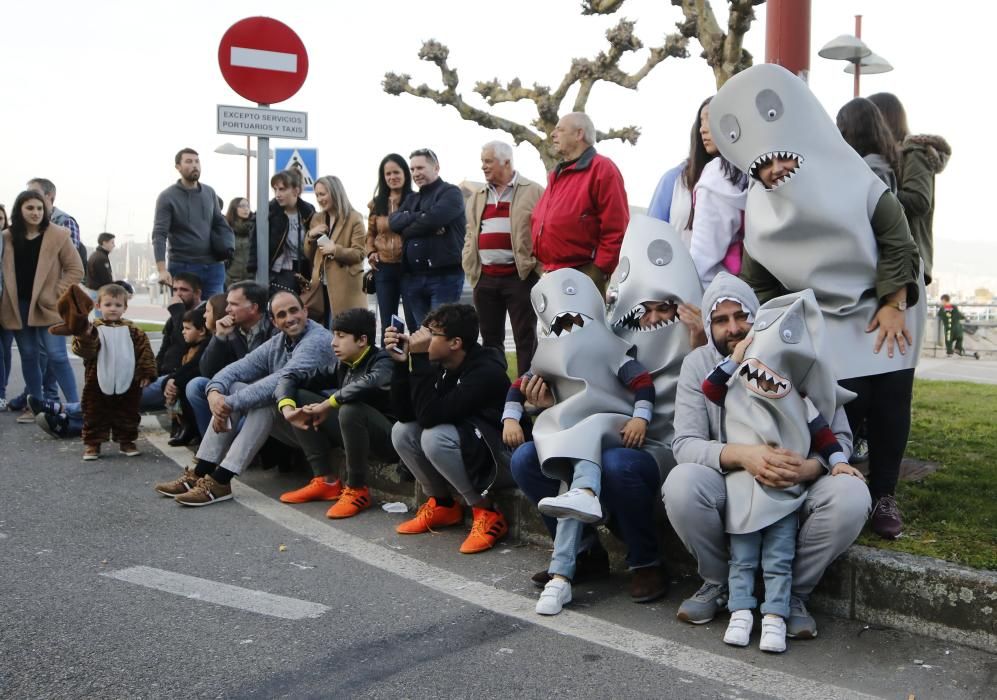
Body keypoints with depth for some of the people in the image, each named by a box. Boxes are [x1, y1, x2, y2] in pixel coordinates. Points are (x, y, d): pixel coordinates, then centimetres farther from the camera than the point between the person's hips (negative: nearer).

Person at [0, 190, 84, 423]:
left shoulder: (58, 235, -4)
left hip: (47, 306, -4)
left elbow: (76, 269, -4)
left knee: (56, 356, -7)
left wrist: (56, 294, -10)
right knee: (28, 356, 11)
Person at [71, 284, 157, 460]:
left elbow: (145, 352, 3)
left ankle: (126, 441, 26)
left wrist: (146, 373, -3)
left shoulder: (133, 331, 3)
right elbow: (84, 351, -18)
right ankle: (92, 444, 17)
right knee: (95, 414, 6)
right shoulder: (94, 329, -4)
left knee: (128, 414, 11)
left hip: (127, 384, 2)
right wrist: (83, 336, -37)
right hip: (99, 383, -2)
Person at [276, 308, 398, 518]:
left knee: (350, 409, -36)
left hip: (390, 438, -7)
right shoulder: (342, 366, 5)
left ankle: (357, 489, -17)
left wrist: (327, 404, -30)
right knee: (301, 397, 1)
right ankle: (325, 480, -1)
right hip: (357, 435, 8)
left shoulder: (382, 362, -16)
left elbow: (369, 384, -41)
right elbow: (291, 377, 7)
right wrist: (288, 408, -13)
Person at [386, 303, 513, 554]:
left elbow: (430, 415, -32)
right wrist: (401, 362, -15)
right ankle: (442, 504, 10)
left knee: (435, 437, -30)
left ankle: (487, 513, -15)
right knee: (401, 431, -4)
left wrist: (420, 358, -30)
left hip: (500, 458, -8)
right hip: (463, 446, 8)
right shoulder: (441, 366, -1)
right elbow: (405, 413, -5)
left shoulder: (486, 371, -25)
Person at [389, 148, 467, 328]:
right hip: (412, 277, 6)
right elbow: (394, 221, 3)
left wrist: (409, 228, 0)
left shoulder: (450, 193, 0)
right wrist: (421, 218, -10)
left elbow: (433, 219, -17)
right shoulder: (411, 199, 21)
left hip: (444, 275, -6)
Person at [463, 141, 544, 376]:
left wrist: (538, 271, -11)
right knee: (491, 339, 10)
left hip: (520, 276, -5)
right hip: (485, 278, 5)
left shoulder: (533, 191, 0)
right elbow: (470, 236, 19)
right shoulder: (477, 198, 17)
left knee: (525, 339, -1)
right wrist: (471, 270, 8)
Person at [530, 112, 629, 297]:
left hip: (583, 277, -9)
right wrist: (542, 267, 17)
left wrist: (598, 273, -17)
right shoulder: (557, 174, 21)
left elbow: (616, 229, -13)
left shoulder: (602, 169, -6)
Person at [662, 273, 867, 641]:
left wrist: (808, 468, -31)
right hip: (729, 488, 0)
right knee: (682, 484, -32)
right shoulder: (698, 364, -5)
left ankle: (793, 592, -4)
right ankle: (718, 583, -3)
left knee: (850, 496, -30)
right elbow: (685, 444, -14)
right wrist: (741, 454, -34)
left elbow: (839, 437, -7)